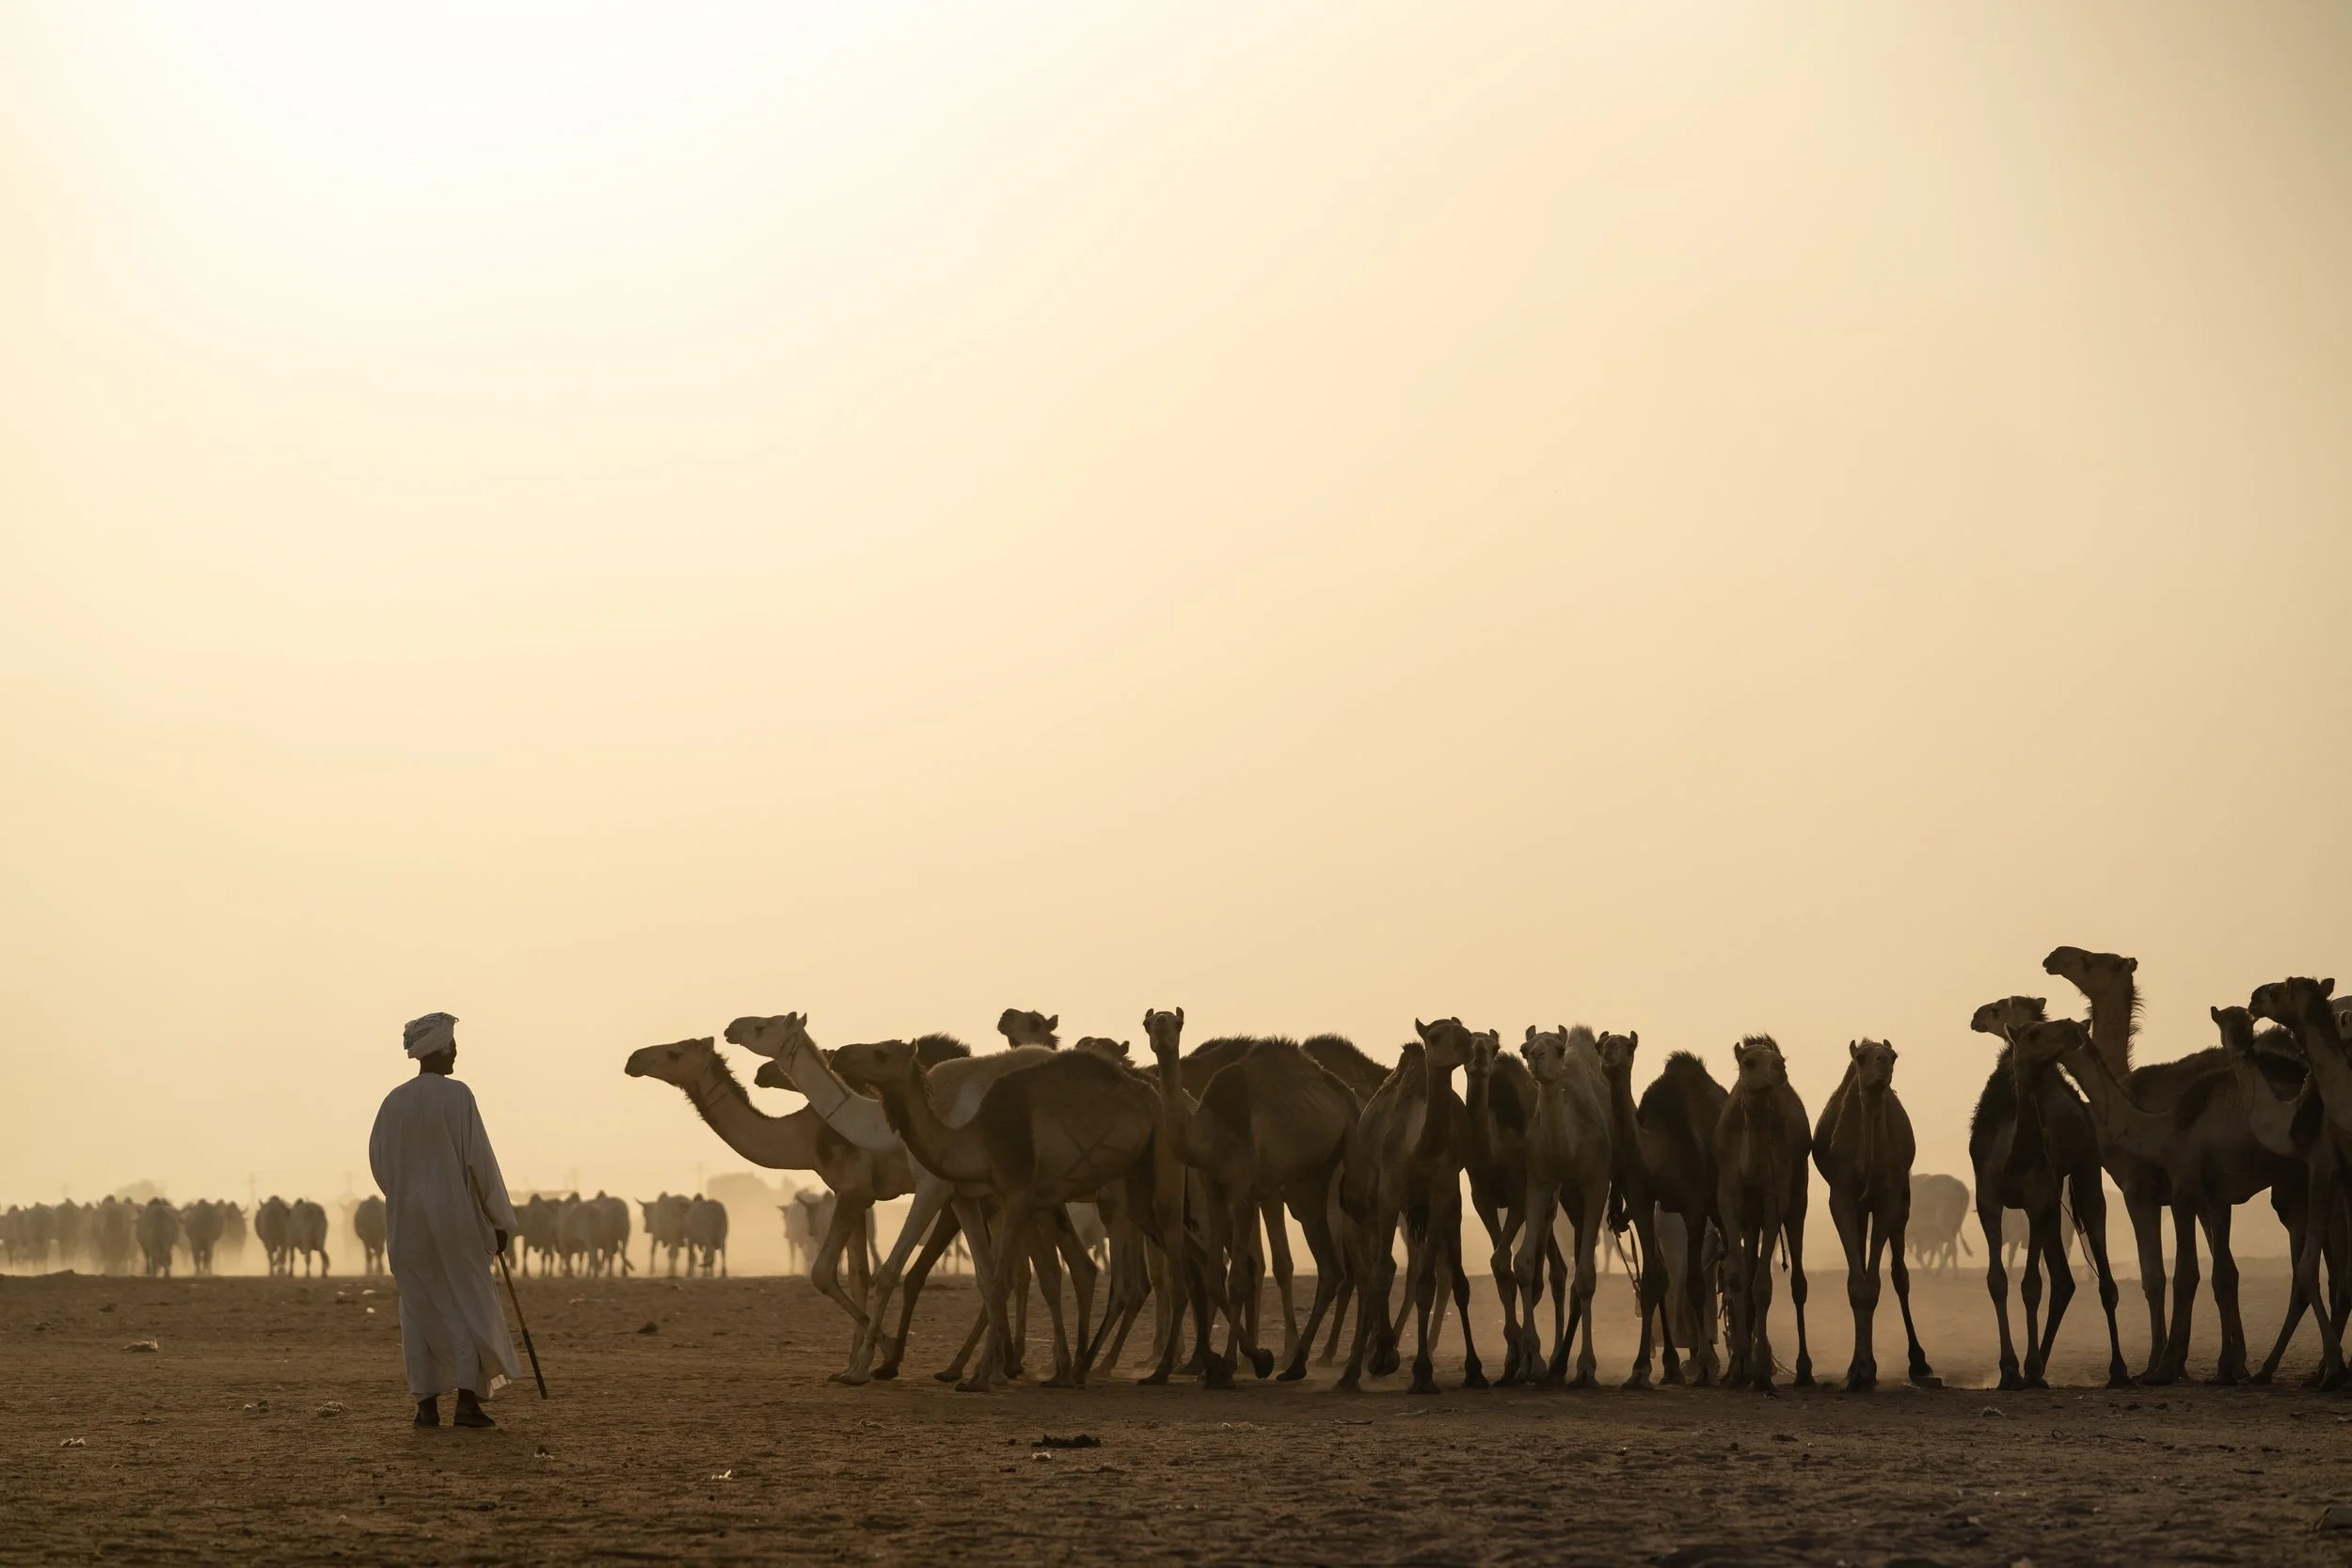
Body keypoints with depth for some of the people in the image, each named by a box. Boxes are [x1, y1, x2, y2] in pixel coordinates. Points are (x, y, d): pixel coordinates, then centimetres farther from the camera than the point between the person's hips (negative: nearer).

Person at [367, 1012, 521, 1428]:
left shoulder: (394, 1101, 3)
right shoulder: (457, 1095, -11)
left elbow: (378, 1160, 7)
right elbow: (479, 1159, -12)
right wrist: (499, 1220, -5)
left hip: (406, 1218, 4)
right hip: (455, 1215, -4)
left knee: (420, 1308, 8)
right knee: (469, 1304, 1)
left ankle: (427, 1404, 4)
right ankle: (468, 1400, -9)